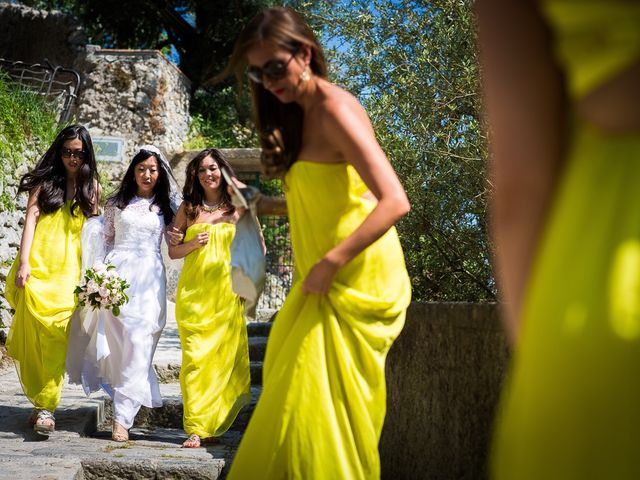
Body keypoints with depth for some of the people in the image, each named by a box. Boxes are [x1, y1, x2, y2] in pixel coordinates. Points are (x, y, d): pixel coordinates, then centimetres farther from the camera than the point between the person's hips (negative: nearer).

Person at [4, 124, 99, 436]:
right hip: (38, 266, 0)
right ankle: (41, 402, 5)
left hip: (69, 270, 0)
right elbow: (31, 219, 1)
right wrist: (23, 262, -10)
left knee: (57, 336, -11)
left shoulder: (91, 186, 13)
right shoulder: (45, 182, 9)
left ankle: (46, 406, -11)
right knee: (32, 334, -5)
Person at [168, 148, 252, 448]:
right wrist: (194, 243, -6)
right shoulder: (188, 208, 11)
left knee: (224, 357, -2)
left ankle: (212, 424, 9)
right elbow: (172, 251, 13)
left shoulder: (239, 208, 9)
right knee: (195, 358, -8)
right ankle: (195, 428, -8)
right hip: (193, 292, 0)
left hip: (227, 292, 0)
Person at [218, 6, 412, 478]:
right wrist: (274, 206, 4)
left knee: (315, 405, -4)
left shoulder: (336, 110, -16)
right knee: (294, 399, 11)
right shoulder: (300, 115, 12)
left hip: (353, 286, -9)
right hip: (325, 286, 9)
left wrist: (329, 264, -25)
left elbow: (394, 202, -26)